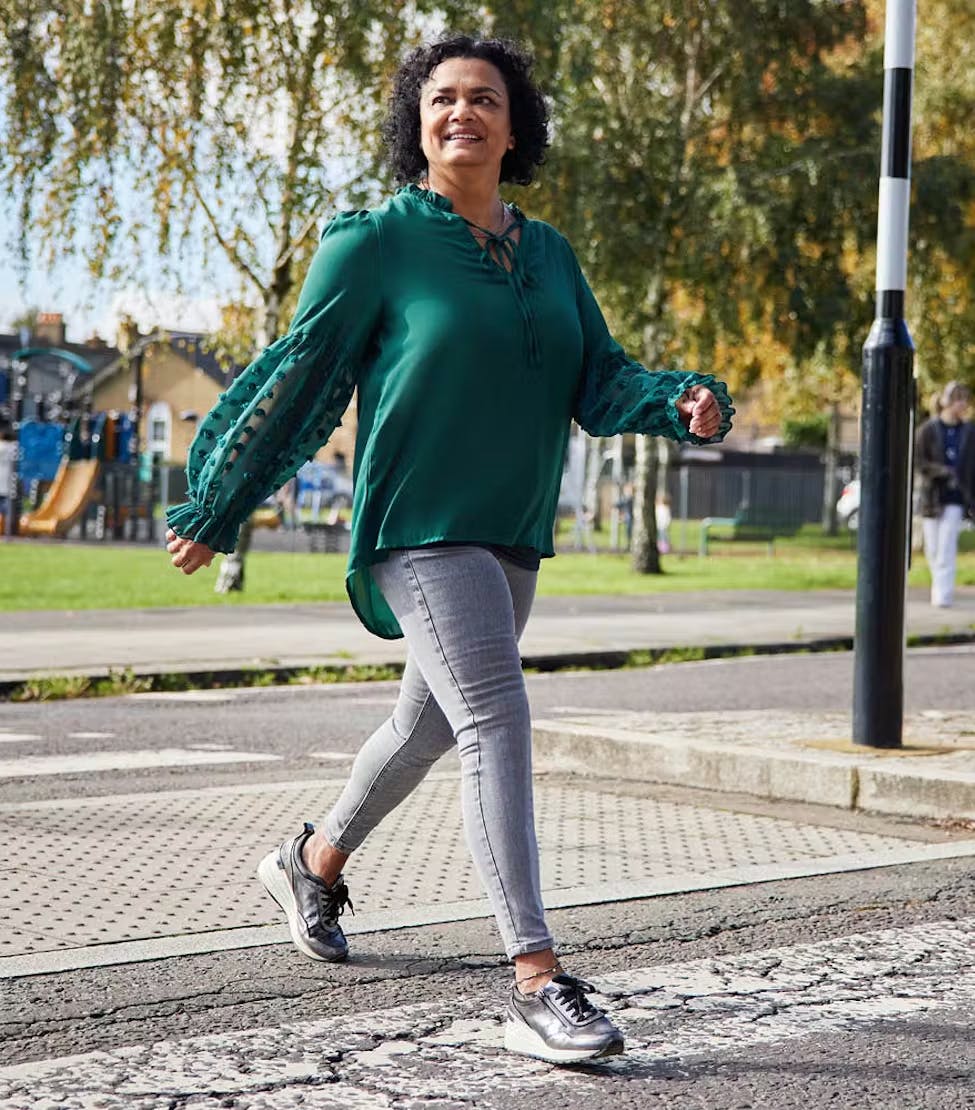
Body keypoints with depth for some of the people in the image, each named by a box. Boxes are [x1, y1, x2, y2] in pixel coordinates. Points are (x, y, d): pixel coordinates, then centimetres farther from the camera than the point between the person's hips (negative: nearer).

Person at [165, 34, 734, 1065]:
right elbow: (296, 382, -3)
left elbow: (599, 383, 6)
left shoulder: (547, 253, 10)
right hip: (418, 529, -7)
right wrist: (215, 509, 0)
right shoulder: (374, 244, -6)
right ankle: (538, 987, -24)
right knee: (497, 721, -21)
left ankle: (312, 863, 48)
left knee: (427, 726, 21)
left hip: (512, 537, 7)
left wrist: (683, 402, -15)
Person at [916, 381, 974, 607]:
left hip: (956, 498, 0)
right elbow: (920, 463, -4)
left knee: (947, 549, -10)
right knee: (932, 550, 7)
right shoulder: (928, 430, -1)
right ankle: (940, 587, 28)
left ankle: (943, 594, -9)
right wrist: (943, 472, -21)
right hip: (932, 496, 0)